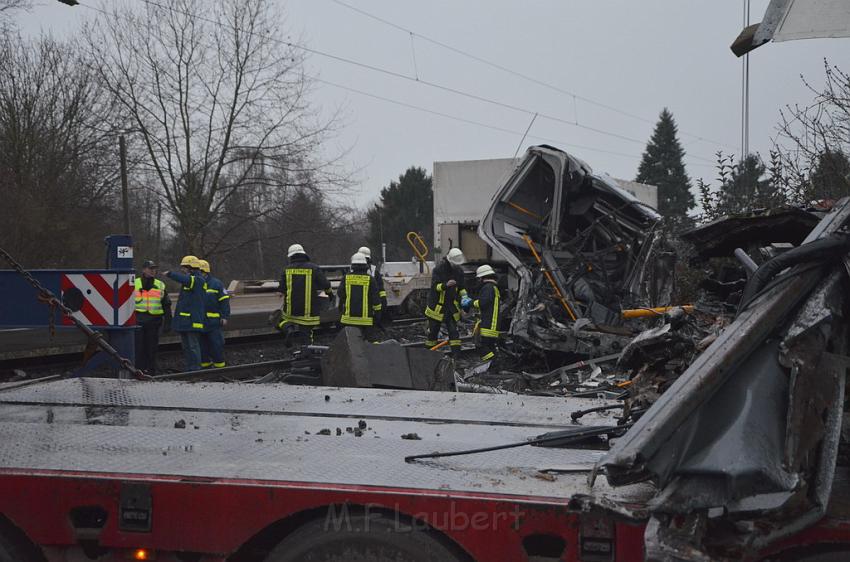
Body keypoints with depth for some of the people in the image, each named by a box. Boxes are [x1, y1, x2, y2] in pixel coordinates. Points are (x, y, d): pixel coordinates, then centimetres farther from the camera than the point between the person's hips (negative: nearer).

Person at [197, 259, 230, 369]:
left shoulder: (216, 283, -1)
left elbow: (224, 301, -2)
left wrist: (225, 316, -9)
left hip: (214, 322, -5)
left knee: (216, 345, -3)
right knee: (202, 345, 8)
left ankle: (220, 365, 5)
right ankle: (205, 364, 17)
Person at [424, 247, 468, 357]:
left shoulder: (459, 271, 3)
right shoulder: (438, 269, -14)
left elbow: (461, 287, 15)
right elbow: (434, 286, -20)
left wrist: (464, 296, -4)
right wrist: (446, 285, -38)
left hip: (452, 306, 4)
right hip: (437, 305, -3)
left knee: (453, 330, -3)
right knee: (433, 330, 7)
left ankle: (456, 352, -4)